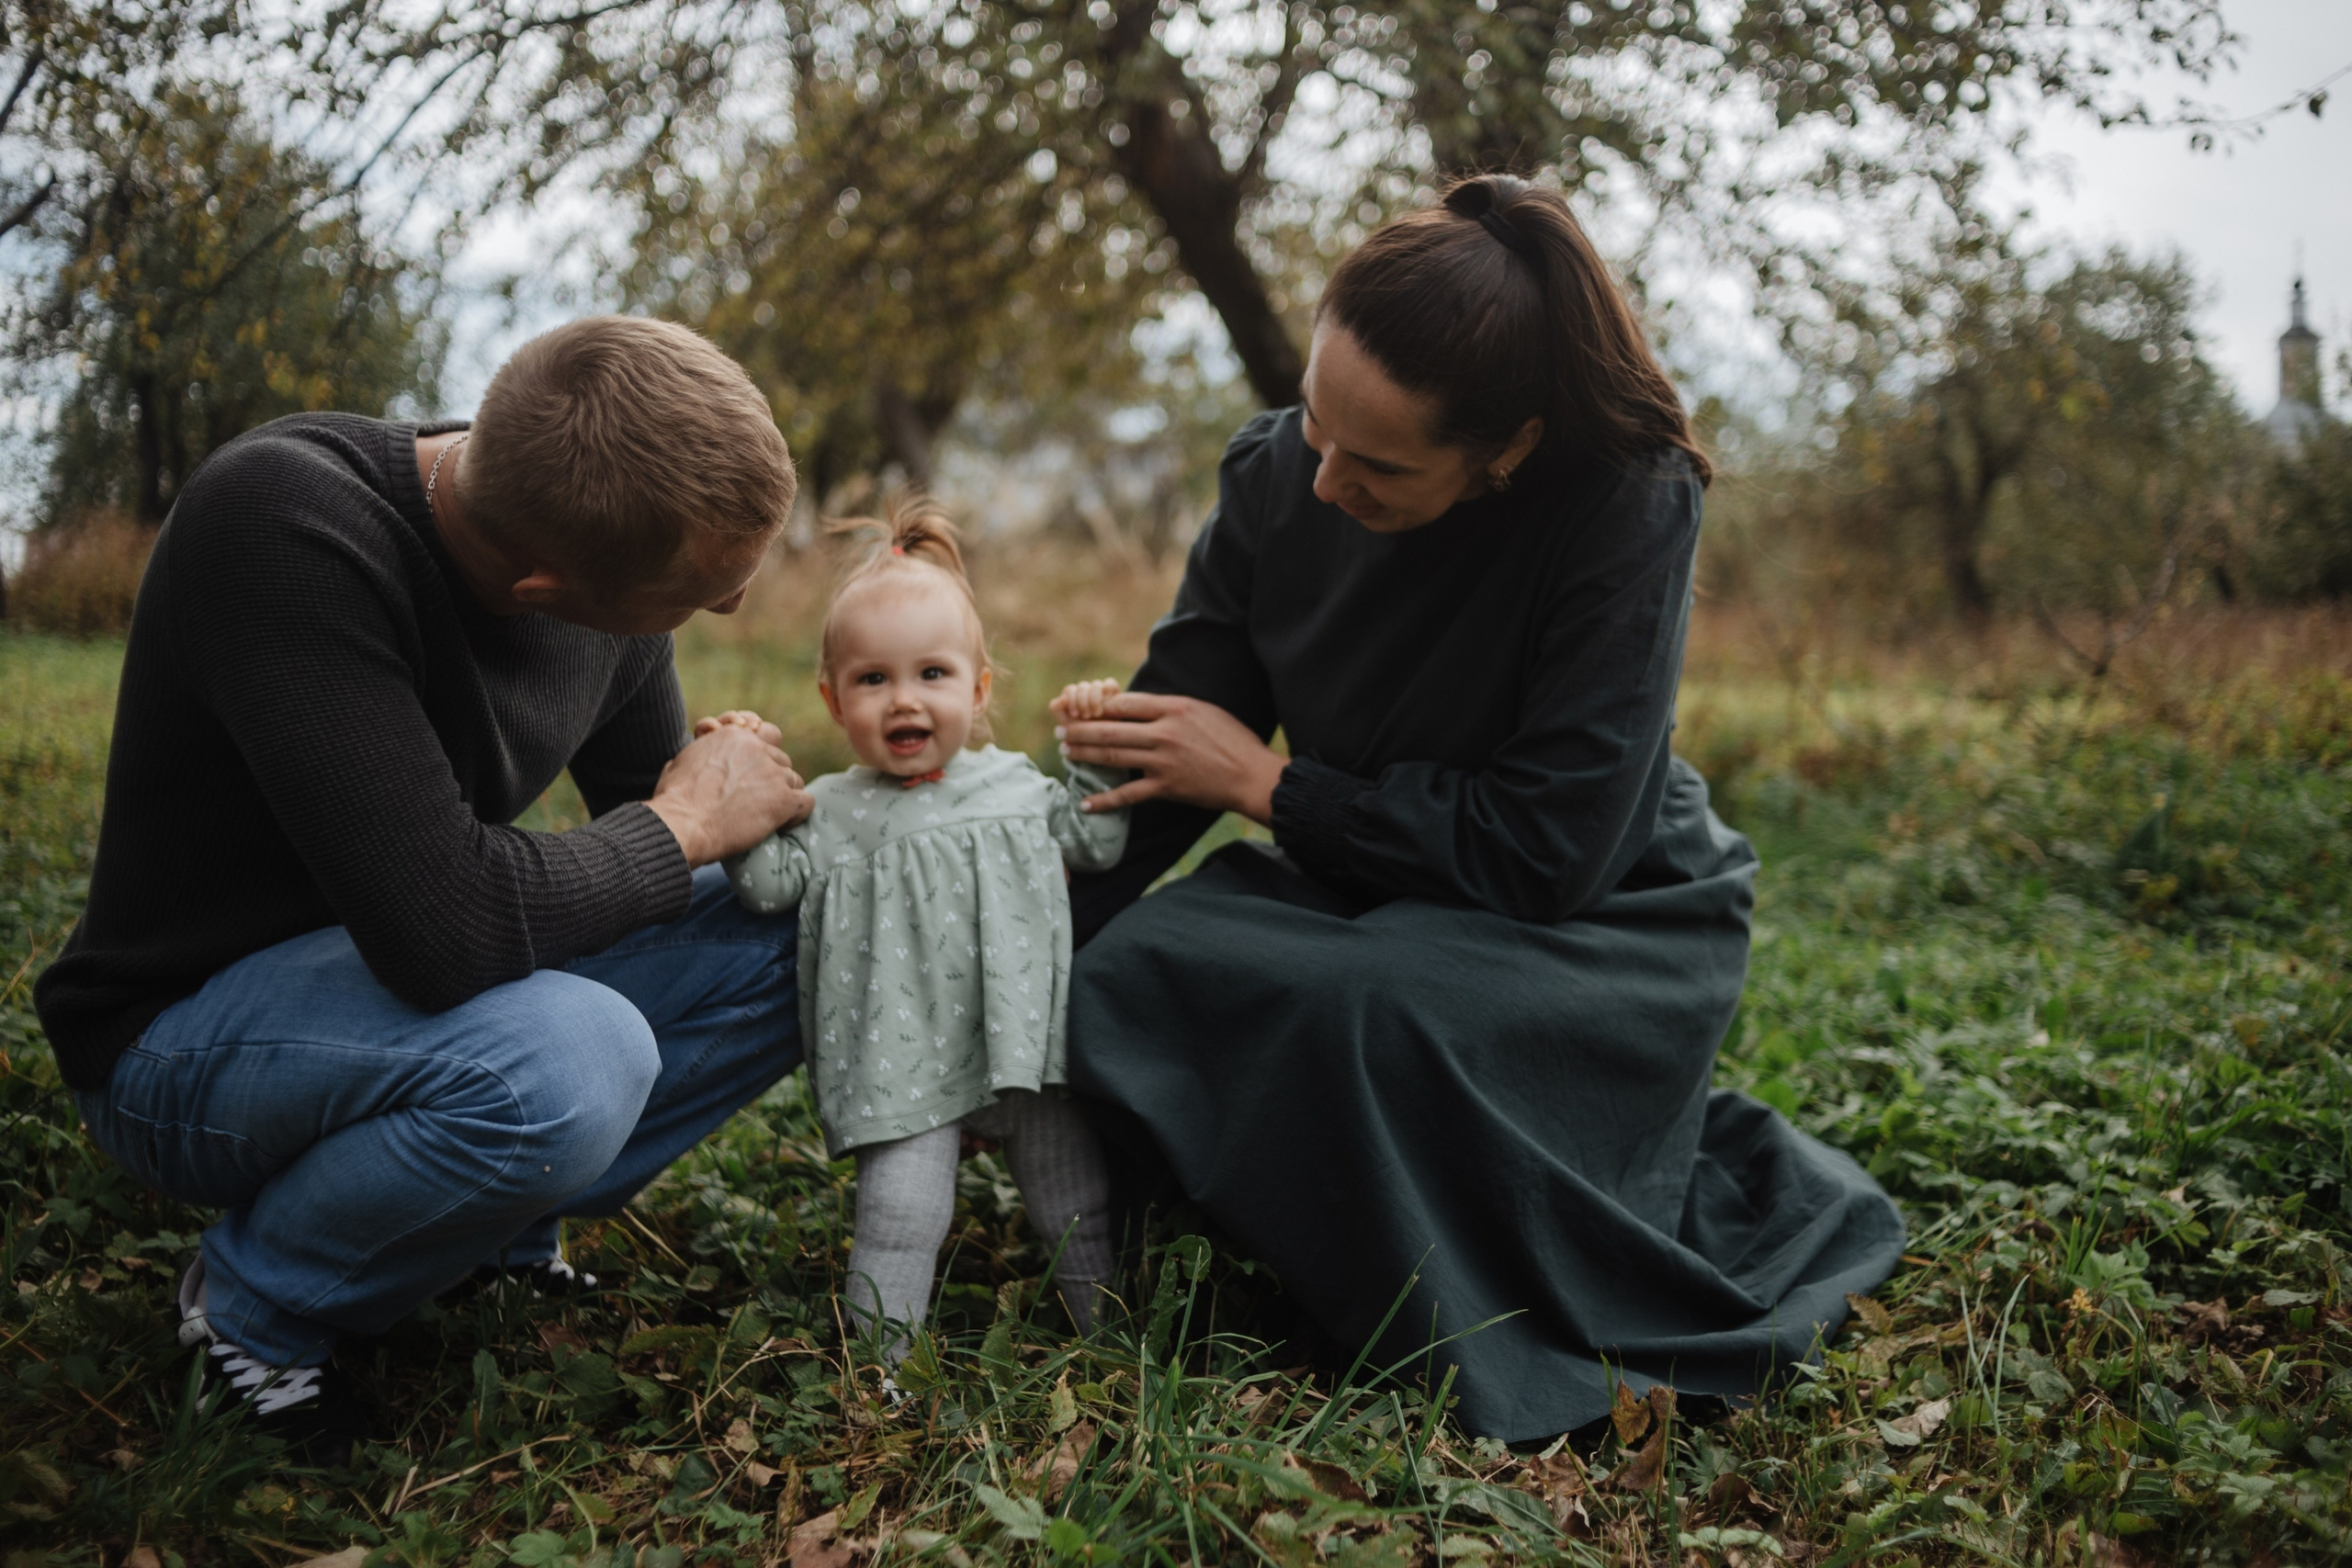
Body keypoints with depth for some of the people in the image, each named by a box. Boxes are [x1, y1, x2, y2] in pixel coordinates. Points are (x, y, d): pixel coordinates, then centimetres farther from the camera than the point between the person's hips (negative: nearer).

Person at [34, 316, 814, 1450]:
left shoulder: (608, 570, -9)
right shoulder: (282, 524, -32)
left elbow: (645, 808, 8)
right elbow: (446, 928, -38)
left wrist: (752, 815, -10)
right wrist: (685, 824, -23)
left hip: (424, 993, 7)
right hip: (181, 1031, -7)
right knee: (570, 1060, -35)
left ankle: (498, 1226, 6)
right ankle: (253, 1298, -5)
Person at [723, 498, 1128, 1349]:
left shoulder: (1012, 784, 9)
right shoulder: (832, 811, 3)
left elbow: (1095, 841, 14)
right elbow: (771, 883, -6)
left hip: (1027, 1046, 3)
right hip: (905, 1062, -2)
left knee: (1075, 1199, 11)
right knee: (901, 1206, -12)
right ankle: (879, 1353, 4)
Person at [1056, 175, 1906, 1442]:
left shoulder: (1628, 505, -25)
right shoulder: (1275, 479, -10)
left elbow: (1546, 851, -26)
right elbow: (1156, 761, -5)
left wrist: (1268, 784, -23)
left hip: (1602, 922, -4)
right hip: (1373, 900, 4)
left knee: (1380, 1011, -36)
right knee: (1128, 977, -24)